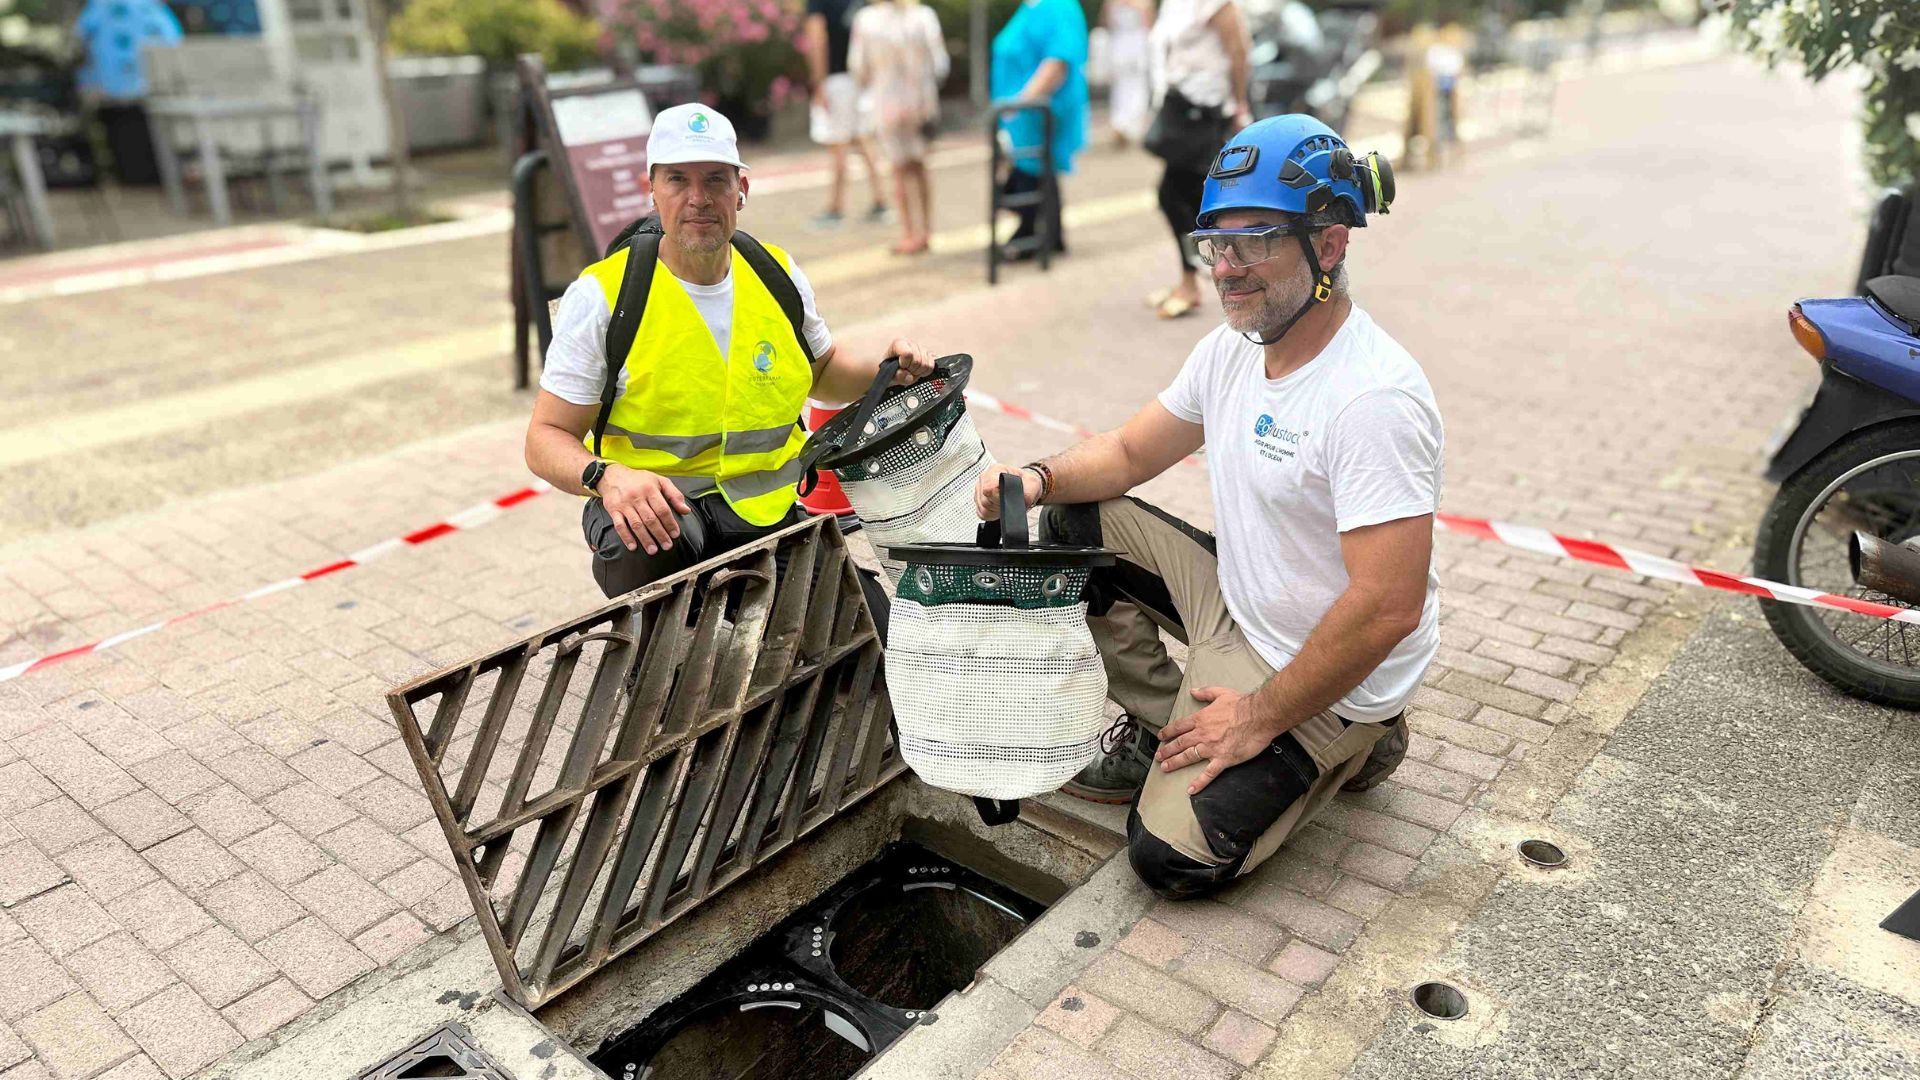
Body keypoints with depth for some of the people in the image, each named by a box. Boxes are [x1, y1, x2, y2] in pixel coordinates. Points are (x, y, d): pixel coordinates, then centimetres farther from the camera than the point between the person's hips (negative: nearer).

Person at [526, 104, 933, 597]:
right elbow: (546, 437, -6)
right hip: (653, 514, -4)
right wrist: (606, 477, -28)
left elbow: (821, 370, 26)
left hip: (772, 516, 4)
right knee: (652, 555, -39)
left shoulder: (778, 274, 7)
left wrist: (888, 359, 5)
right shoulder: (601, 295, -7)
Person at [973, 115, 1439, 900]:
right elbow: (1129, 454, 8)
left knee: (1172, 857, -16)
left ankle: (1345, 747, 7)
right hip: (1237, 598, 8)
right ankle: (1161, 727, 12)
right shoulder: (1234, 346, -2)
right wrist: (1038, 477, -13)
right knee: (1075, 522, 3)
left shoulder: (1374, 399, -30)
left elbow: (1388, 609, -31)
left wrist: (1262, 717, -22)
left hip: (1326, 675, -8)